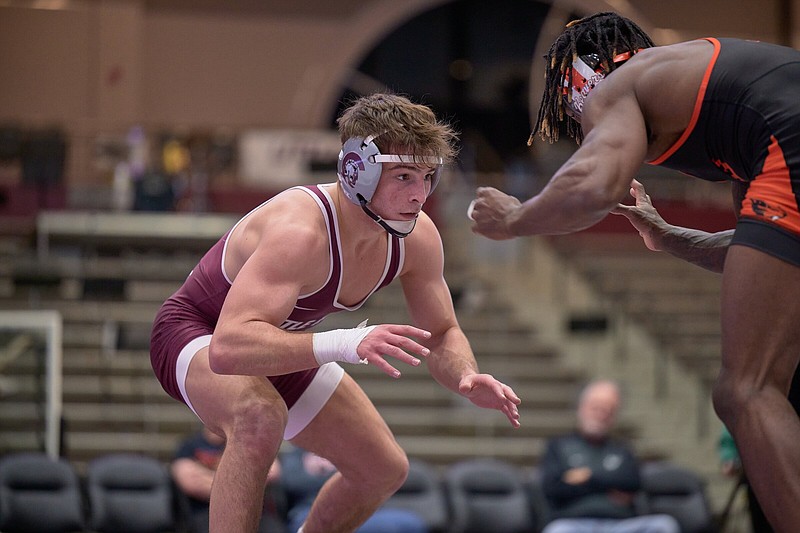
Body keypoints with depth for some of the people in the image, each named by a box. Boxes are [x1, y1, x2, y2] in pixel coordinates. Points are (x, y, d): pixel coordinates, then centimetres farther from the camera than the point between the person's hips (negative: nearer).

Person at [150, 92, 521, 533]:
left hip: (279, 348, 8)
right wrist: (344, 344, -61)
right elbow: (228, 347, -50)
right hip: (196, 337, -8)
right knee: (261, 415, -40)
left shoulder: (417, 238, -17)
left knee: (384, 470, 10)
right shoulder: (300, 232, -40)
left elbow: (441, 335, -1)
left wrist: (467, 378, -25)